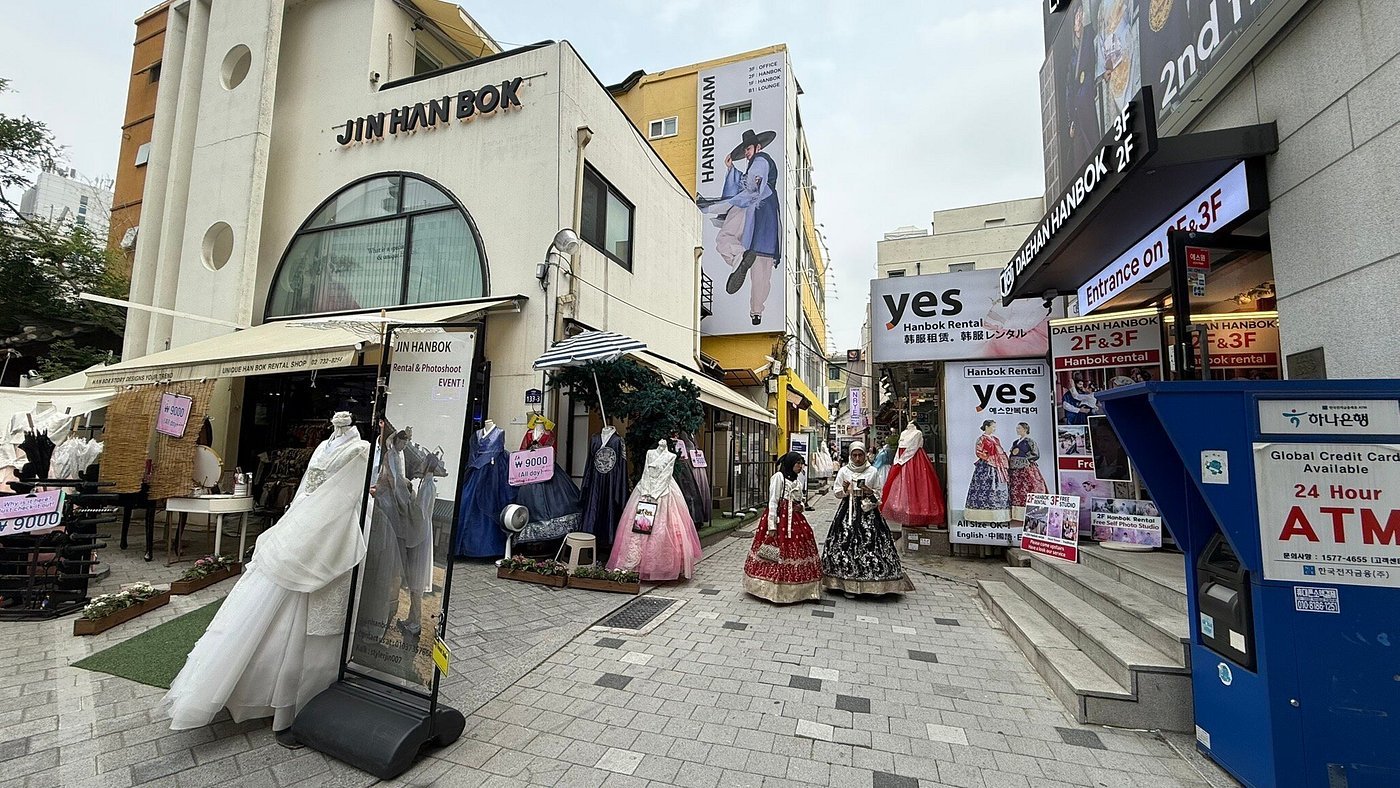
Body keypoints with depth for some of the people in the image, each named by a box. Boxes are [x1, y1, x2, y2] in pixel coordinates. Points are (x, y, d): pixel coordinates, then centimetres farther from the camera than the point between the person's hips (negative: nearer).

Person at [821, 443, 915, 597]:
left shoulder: (873, 471, 4)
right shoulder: (844, 471, 5)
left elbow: (879, 493, 8)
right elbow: (837, 493, 8)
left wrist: (871, 493, -13)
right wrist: (844, 490, -12)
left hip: (868, 511, 0)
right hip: (848, 510, 0)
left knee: (870, 542, -7)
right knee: (846, 543, -6)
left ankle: (872, 584, 6)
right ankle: (847, 584, 5)